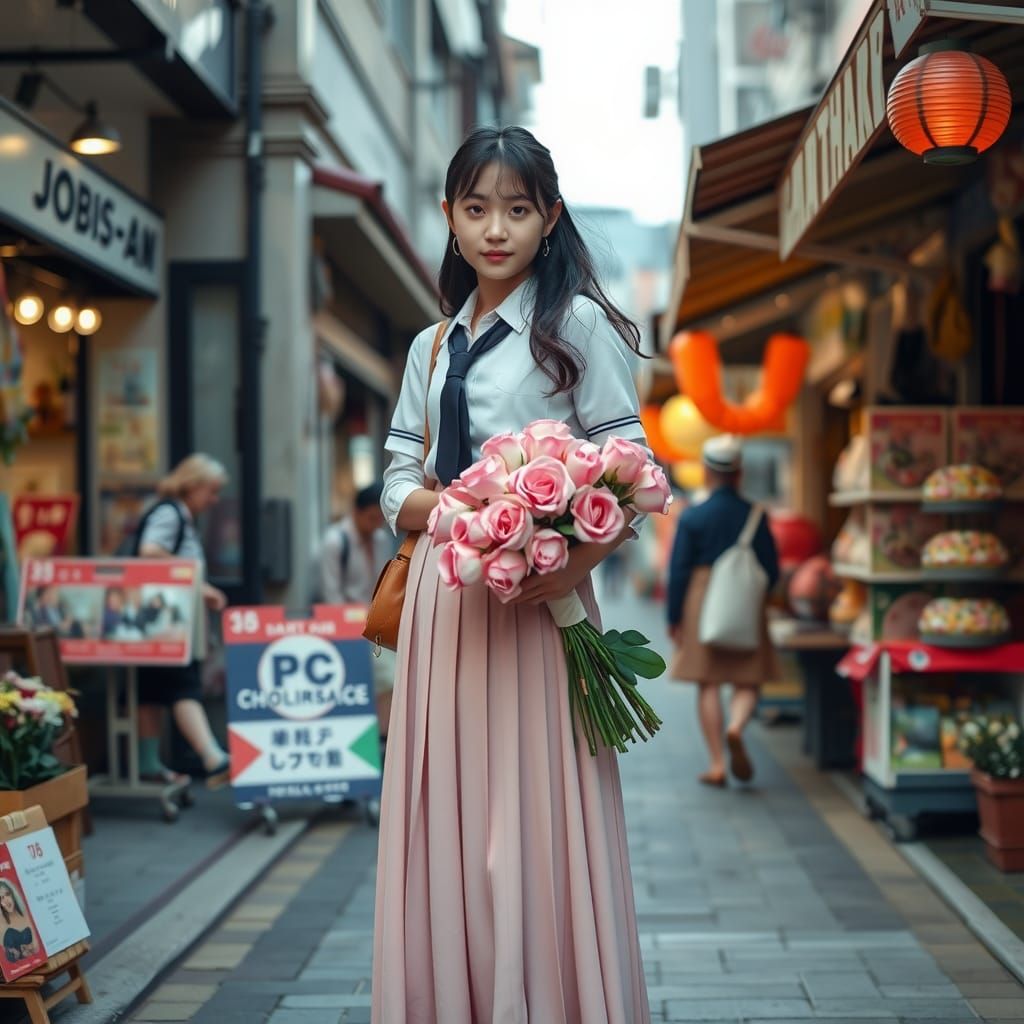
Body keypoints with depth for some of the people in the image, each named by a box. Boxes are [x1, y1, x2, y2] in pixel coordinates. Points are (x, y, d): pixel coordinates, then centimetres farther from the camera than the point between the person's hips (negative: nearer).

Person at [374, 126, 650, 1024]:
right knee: (444, 825, 5)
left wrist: (579, 560, -23)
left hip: (533, 601, -5)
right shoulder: (431, 347, 17)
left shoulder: (575, 324, 1)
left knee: (533, 821, -4)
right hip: (441, 600, 5)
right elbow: (399, 487, 13)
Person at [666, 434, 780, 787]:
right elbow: (771, 569, 3)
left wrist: (673, 617, 1)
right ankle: (736, 727, -23)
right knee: (747, 682, 8)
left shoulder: (692, 516, -5)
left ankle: (717, 764, 3)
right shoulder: (754, 516, -1)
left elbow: (678, 570, -6)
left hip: (701, 604, -1)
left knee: (708, 685, 5)